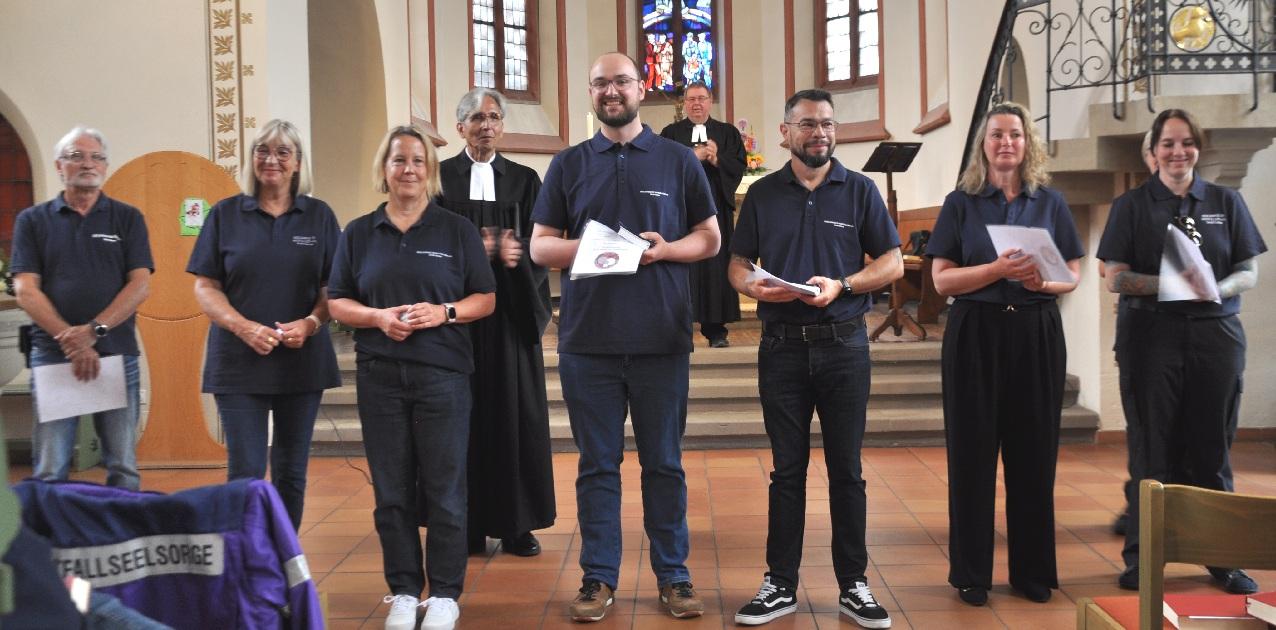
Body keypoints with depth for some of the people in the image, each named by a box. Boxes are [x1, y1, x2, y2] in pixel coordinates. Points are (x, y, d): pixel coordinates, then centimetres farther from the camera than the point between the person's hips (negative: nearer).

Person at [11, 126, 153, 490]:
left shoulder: (127, 218, 10)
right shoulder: (33, 221, 10)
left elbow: (140, 285, 0)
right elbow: (25, 290, 0)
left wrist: (93, 331, -14)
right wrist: (70, 340, -13)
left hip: (117, 354, 0)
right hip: (52, 355, 0)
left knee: (123, 468, 2)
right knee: (49, 472, 0)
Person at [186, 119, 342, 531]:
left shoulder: (320, 216, 7)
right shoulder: (225, 214, 5)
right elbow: (205, 286, 2)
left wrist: (309, 324, -14)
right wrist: (245, 328, -14)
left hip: (303, 359, 1)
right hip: (239, 361, -1)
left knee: (291, 471, 9)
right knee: (245, 473, -4)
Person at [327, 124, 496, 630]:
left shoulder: (457, 230, 5)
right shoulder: (358, 233, 9)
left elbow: (486, 299, 4)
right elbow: (337, 303, 9)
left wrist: (445, 312, -14)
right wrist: (379, 317, -10)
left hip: (443, 373, -2)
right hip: (380, 375, 2)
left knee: (444, 489, 1)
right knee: (391, 490, 6)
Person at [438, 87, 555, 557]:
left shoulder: (524, 180, 10)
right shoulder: (440, 178, 6)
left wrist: (512, 252, -18)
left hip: (512, 311, 1)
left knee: (517, 412, 2)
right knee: (464, 415, 0)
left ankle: (517, 524, 10)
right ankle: (466, 524, 9)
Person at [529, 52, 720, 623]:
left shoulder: (679, 161, 7)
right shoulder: (568, 164, 9)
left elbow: (709, 238, 8)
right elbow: (540, 245, 7)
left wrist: (666, 248, -12)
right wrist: (586, 247, -14)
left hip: (661, 338, -1)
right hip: (587, 339, 1)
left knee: (664, 463, 8)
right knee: (597, 464, 8)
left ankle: (672, 574, 19)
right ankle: (599, 577, 18)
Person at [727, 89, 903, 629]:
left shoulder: (860, 190, 4)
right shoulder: (762, 194, 8)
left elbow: (892, 262, 2)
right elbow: (737, 265, 9)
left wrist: (841, 286, -14)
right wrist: (752, 286, -14)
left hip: (843, 342, -1)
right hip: (781, 345, 1)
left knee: (846, 468, 5)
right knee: (787, 469, 8)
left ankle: (853, 585, 16)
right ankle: (780, 585, 16)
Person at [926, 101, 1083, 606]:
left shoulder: (1050, 203, 9)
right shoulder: (961, 203, 3)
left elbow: (1073, 277, 8)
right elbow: (942, 279, -4)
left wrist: (1043, 281, -14)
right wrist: (999, 269, -18)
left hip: (1037, 334, 2)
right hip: (976, 333, -2)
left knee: (1034, 450, 6)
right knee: (973, 451, 2)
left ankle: (1033, 569, 19)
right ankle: (970, 572, 13)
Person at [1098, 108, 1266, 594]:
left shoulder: (1226, 202, 10)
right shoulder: (1131, 206, 5)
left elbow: (1249, 272, 7)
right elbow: (1115, 278, -2)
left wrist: (1217, 289, -14)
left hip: (1216, 333, 2)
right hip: (1152, 335, -2)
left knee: (1212, 448, 6)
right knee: (1152, 449, 2)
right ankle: (1141, 555, 11)